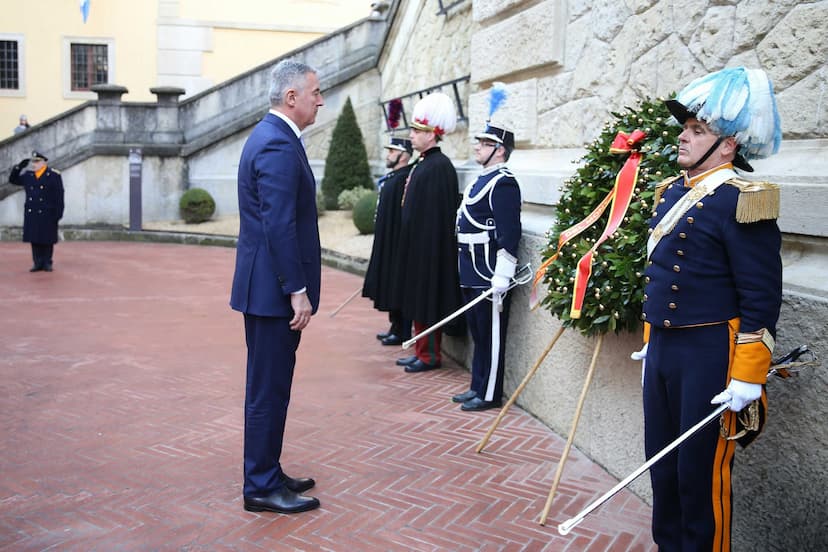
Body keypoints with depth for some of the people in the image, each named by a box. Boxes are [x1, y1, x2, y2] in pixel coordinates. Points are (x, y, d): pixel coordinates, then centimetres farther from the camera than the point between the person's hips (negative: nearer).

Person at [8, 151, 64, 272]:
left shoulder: (54, 175, -6)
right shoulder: (27, 175, 8)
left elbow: (59, 196, -8)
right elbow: (13, 180, 18)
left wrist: (58, 213, -12)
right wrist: (19, 166, 3)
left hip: (47, 215, -4)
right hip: (32, 215, 4)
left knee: (47, 239, 2)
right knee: (35, 239, 4)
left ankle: (47, 263, 11)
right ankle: (38, 263, 10)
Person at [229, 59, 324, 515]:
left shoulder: (271, 136, 15)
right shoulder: (278, 145, -18)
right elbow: (280, 226, -23)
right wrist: (297, 290, -21)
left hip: (267, 285, 11)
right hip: (273, 287, -11)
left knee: (269, 386, 17)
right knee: (269, 388, -1)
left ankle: (266, 473, 29)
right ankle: (261, 487, 9)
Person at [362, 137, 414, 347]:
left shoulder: (404, 179, -18)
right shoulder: (392, 177, 14)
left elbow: (403, 215, -22)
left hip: (397, 244, -10)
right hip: (386, 244, 10)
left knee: (397, 288, -2)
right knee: (390, 288, 15)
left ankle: (403, 332, 6)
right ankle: (396, 327, 24)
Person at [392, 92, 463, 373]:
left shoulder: (439, 166, -17)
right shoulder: (423, 163, 12)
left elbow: (439, 214, -20)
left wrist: (428, 252, -20)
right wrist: (408, 246, 18)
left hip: (429, 249, -9)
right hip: (415, 246, 9)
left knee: (427, 300, -1)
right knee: (417, 299, 14)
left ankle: (430, 355, 9)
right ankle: (422, 351, 23)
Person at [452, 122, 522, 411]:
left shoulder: (504, 184, -15)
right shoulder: (482, 179, 16)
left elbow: (509, 236, -20)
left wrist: (501, 279, -22)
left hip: (489, 276, -10)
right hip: (472, 275, 10)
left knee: (491, 336, 0)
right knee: (477, 333, 17)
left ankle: (489, 395, 9)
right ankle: (477, 387, 27)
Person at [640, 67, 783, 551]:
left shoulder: (739, 201, -16)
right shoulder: (673, 192, 10)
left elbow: (762, 298, -17)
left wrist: (747, 378, -18)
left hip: (711, 354, -8)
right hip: (663, 348, 8)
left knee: (701, 470, 4)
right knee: (662, 463, 17)